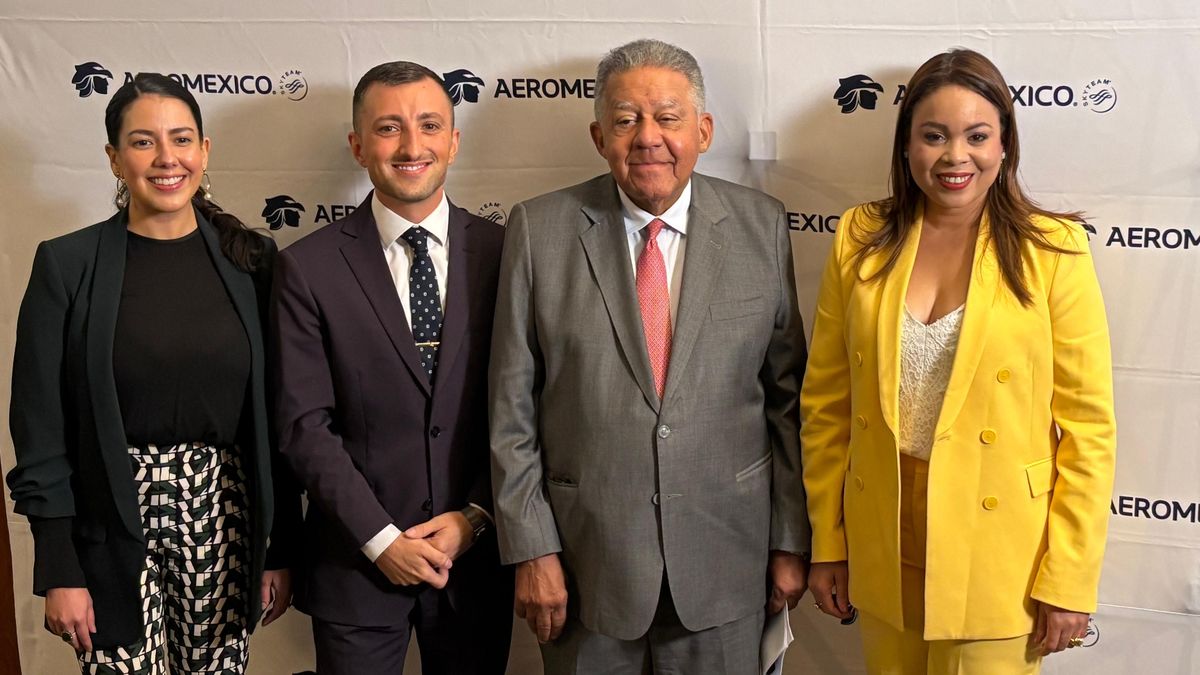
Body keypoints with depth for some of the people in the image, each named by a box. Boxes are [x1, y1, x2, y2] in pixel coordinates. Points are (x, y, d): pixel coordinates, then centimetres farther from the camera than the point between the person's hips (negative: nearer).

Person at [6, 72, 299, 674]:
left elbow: (274, 417, 4)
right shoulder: (66, 264, -3)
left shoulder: (251, 260, 3)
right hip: (114, 536, -2)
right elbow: (41, 428, -3)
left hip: (225, 522, 2)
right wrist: (58, 573, -6)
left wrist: (282, 549, 4)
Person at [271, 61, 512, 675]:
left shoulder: (503, 253, 0)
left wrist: (474, 517, -8)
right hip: (356, 564, -1)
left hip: (478, 554, 2)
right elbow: (305, 424, -7)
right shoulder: (307, 268, -4)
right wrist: (382, 539, -12)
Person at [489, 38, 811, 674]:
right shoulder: (540, 229, -4)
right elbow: (513, 407, -3)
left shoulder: (761, 225, 0)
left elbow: (788, 394, 2)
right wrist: (531, 549, -5)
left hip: (723, 560, 1)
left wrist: (791, 539, 2)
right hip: (587, 556, 0)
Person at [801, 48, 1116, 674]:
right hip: (882, 546, 3)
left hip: (997, 553, -2)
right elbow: (826, 403, 3)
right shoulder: (861, 240, -2)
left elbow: (1088, 427, -7)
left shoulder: (1053, 249, -9)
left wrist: (1068, 580, -8)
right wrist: (826, 543, 4)